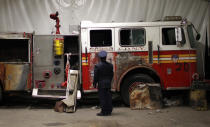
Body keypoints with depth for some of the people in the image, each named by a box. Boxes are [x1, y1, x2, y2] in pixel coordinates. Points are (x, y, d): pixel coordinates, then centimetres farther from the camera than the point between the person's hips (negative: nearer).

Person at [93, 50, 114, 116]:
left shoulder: (97, 66, -11)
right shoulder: (110, 65, 3)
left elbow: (96, 76, -8)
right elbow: (111, 74, 10)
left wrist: (94, 84, 3)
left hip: (101, 84, -5)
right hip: (108, 84, 5)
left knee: (102, 98, -1)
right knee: (108, 98, 10)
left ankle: (104, 112, 0)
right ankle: (109, 111, 17)